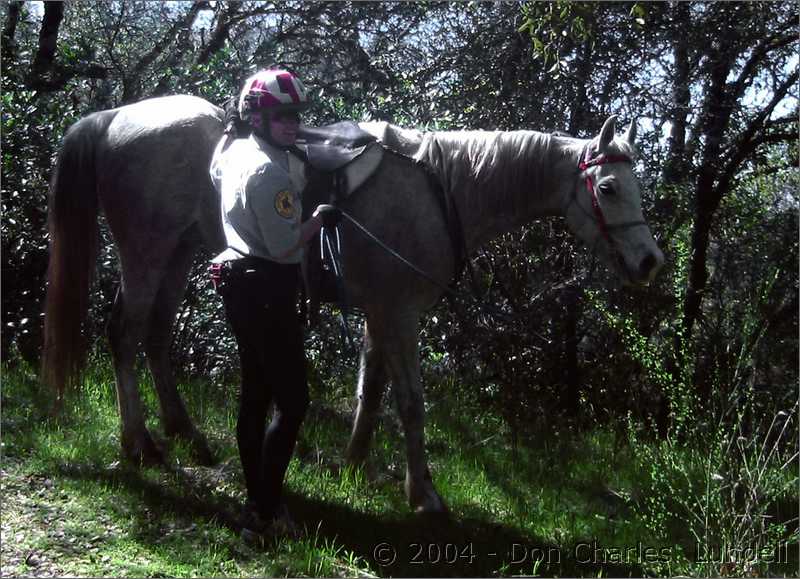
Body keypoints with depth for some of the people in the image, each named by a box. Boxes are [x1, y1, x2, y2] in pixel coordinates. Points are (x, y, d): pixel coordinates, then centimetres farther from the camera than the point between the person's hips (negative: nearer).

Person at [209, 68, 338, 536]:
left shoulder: (234, 151, 9)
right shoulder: (269, 170, -21)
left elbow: (217, 171, 35)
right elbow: (285, 247, -23)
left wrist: (232, 125, 34)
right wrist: (321, 219, -8)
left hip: (241, 285, 11)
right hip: (268, 292, -10)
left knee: (255, 394, 16)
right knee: (292, 401, -6)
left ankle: (257, 497, 24)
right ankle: (264, 512, -5)